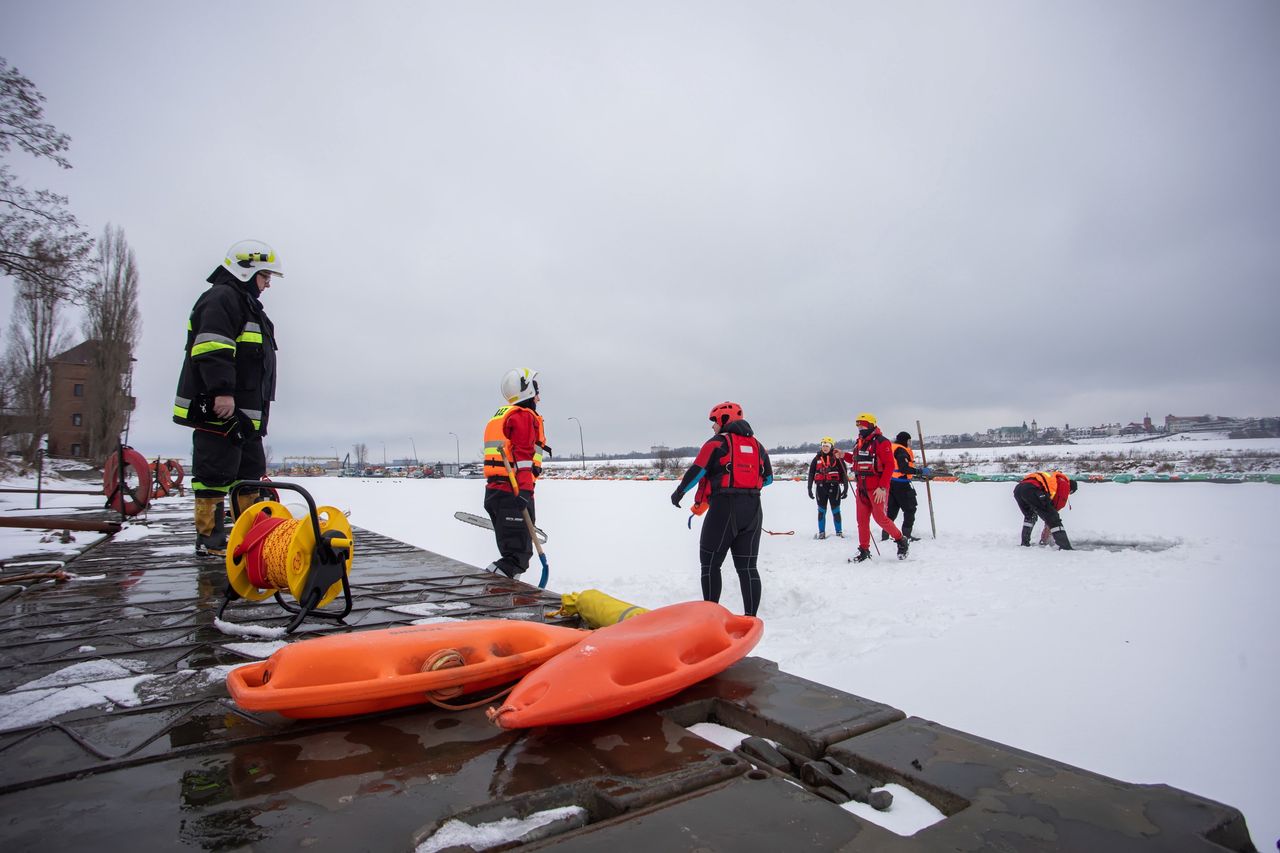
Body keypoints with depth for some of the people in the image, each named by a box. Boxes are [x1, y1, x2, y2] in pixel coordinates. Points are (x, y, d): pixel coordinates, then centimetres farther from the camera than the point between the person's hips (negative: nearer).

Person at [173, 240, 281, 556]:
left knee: (251, 473, 14)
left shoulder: (247, 306, 27)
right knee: (216, 474, -7)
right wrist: (222, 390, -29)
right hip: (219, 409, -11)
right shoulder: (221, 299, -7)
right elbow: (213, 348, -22)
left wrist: (258, 412, 28)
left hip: (245, 414, 11)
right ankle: (210, 541, -2)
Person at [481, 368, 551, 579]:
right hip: (513, 493, -10)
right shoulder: (525, 416, -7)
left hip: (494, 491, 10)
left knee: (512, 551, 16)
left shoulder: (500, 415, 23)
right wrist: (524, 491, -25)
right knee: (518, 554, -11)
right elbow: (523, 456, -19)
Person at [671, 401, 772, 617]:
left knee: (711, 563, 6)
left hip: (724, 508, -5)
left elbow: (697, 471, -8)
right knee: (747, 565, 9)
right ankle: (751, 616, 6)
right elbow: (768, 478, 19)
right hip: (753, 509, 6)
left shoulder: (717, 443, -3)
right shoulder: (757, 445, 14)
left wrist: (679, 492, 6)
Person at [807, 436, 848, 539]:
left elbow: (844, 473, -1)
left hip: (834, 487, -2)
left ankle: (839, 532, 14)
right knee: (821, 511, 7)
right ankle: (821, 532, 15)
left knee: (835, 511, 3)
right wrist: (809, 488, 8)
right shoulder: (817, 459, 8)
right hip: (821, 487, 2)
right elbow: (811, 474, 11)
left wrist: (845, 488, -4)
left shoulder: (837, 458, -1)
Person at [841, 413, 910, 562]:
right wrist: (844, 456, 10)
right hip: (861, 487, 7)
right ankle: (864, 550, 16)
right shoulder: (859, 442, 13)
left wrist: (882, 487, -20)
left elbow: (889, 465, -14)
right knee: (862, 519, 7)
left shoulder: (880, 442, -11)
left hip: (877, 488, -7)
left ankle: (901, 540, 16)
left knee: (880, 518, -5)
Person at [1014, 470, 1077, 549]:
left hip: (1017, 489, 8)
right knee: (1053, 518, -1)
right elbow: (1060, 503, 15)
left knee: (1029, 516, 33)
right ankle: (1065, 546, -9)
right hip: (1031, 489, -8)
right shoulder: (1065, 482, 20)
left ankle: (1025, 542, 33)